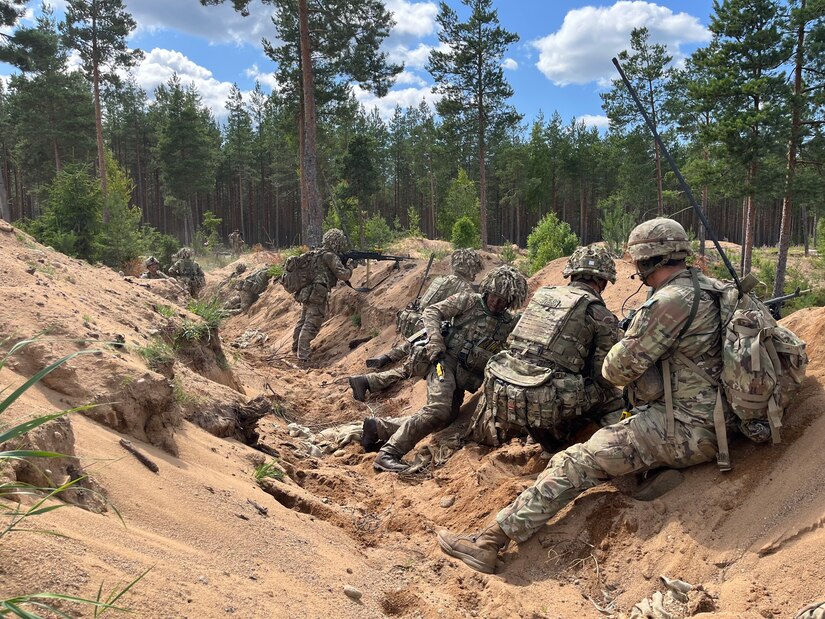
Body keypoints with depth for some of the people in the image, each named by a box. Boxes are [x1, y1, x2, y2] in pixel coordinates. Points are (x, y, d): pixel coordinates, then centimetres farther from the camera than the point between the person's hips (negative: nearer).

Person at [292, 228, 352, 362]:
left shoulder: (319, 254, 17)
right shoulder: (330, 256, -11)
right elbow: (343, 275, -13)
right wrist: (349, 269, 7)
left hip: (306, 293, 10)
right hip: (317, 295, -10)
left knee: (303, 322, 22)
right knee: (311, 325, -9)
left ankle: (296, 348, 37)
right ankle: (303, 355, -12)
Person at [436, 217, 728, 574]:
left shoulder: (671, 301, -18)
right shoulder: (705, 287, 13)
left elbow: (621, 367, -15)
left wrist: (612, 363, 7)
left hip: (680, 429, -10)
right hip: (703, 424, 11)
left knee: (577, 462, -13)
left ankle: (491, 541, -12)